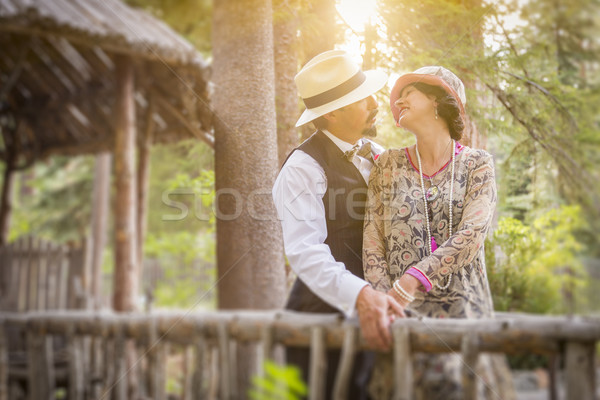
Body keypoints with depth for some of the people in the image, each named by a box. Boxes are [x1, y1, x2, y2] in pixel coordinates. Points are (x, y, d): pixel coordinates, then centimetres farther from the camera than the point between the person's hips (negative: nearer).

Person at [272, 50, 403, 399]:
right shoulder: (302, 170, -12)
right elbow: (306, 252, -23)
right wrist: (360, 295, -37)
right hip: (326, 315, -6)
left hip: (375, 319, 6)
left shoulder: (379, 157, 11)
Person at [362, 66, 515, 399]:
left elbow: (471, 235, -11)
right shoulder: (387, 166, 8)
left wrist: (412, 280, -21)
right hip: (402, 314, 1)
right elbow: (372, 247, 2)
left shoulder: (477, 164, 3)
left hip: (464, 309, -1)